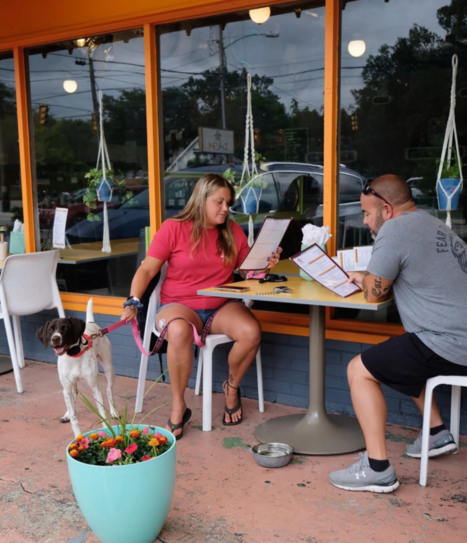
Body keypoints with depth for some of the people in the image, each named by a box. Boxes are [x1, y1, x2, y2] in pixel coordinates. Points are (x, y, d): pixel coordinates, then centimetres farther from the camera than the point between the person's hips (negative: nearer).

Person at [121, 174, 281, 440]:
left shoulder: (233, 231, 8)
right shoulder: (173, 228, -3)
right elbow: (147, 270, -4)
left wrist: (265, 264, -12)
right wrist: (133, 301, -17)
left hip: (222, 307, 3)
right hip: (180, 305, -3)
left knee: (251, 332, -27)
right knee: (180, 332, -39)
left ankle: (232, 386, 6)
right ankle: (178, 407, -17)